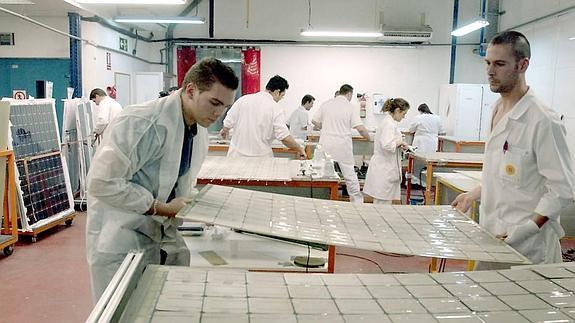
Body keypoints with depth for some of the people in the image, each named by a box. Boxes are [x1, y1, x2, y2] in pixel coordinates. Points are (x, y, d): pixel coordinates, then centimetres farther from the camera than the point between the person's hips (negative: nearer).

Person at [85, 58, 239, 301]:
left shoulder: (199, 130, 3)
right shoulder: (143, 123, -23)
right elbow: (102, 183, -24)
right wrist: (160, 208, -21)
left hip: (163, 235, 8)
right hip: (121, 241, -7)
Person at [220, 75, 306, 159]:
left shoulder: (243, 99, -2)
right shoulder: (275, 108, -11)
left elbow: (228, 123, 2)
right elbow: (284, 137, -15)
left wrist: (225, 130, 25)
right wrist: (300, 150, 0)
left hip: (237, 154, 3)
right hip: (261, 156, -3)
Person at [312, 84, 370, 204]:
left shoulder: (326, 104, 4)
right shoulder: (351, 107, -6)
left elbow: (314, 121, 8)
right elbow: (360, 128, -12)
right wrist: (369, 138, 4)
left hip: (326, 145, 2)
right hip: (343, 146, -2)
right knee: (350, 175, 7)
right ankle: (357, 201, 14)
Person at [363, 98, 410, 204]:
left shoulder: (390, 122, 15)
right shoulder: (389, 124, -17)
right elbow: (387, 145, -28)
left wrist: (399, 145, 11)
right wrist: (400, 142, -12)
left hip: (386, 167, 10)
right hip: (384, 169, -10)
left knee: (387, 201, 13)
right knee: (382, 202, -4)